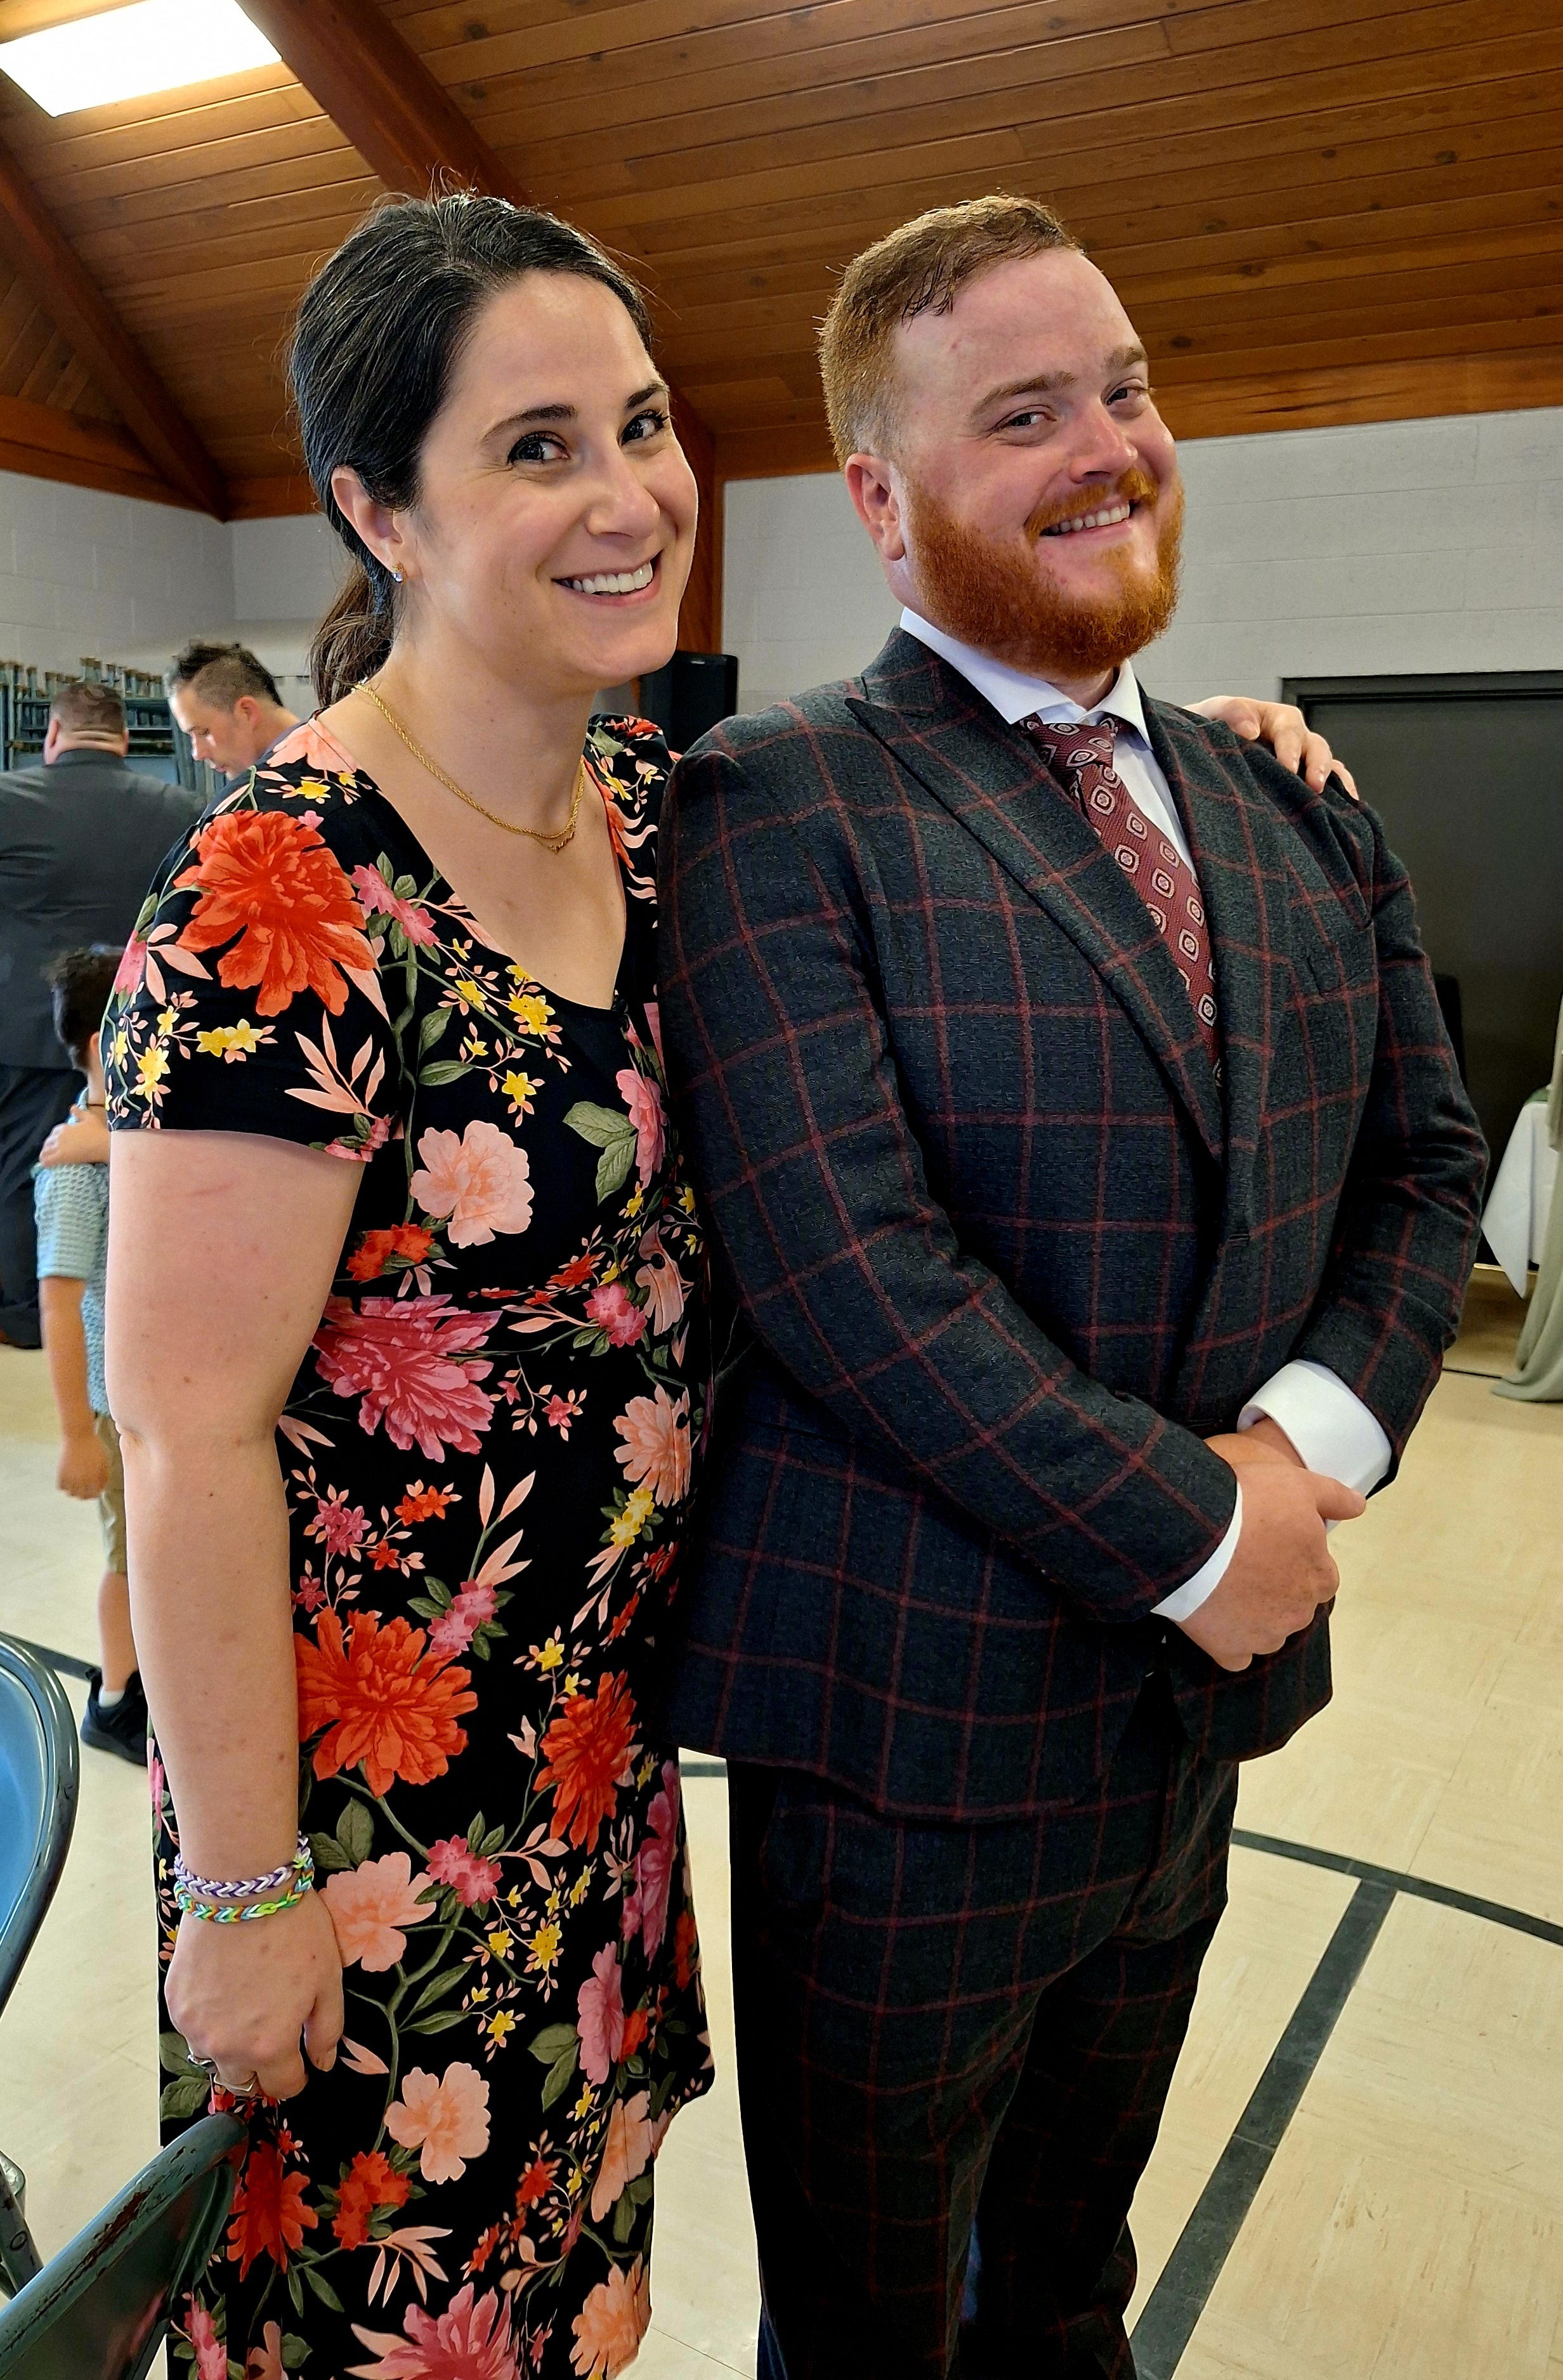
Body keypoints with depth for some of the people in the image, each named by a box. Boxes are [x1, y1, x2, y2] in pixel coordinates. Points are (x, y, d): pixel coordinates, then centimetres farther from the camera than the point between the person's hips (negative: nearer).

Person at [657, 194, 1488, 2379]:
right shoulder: (775, 808, -14)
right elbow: (842, 1263, -23)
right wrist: (1194, 1534, -17)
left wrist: (1313, 1438, -10)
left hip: (1204, 1702, 6)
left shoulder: (1292, 806, 8)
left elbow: (1426, 1159, 8)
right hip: (916, 1727, -5)